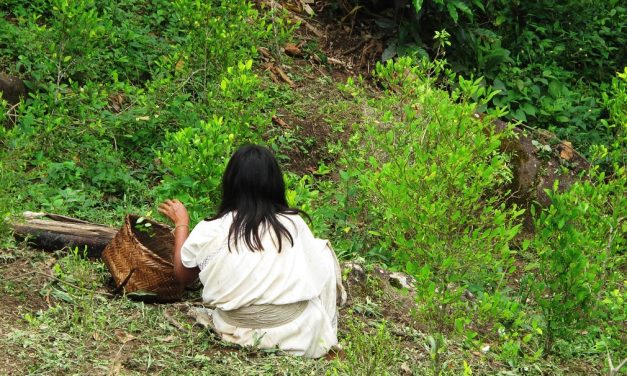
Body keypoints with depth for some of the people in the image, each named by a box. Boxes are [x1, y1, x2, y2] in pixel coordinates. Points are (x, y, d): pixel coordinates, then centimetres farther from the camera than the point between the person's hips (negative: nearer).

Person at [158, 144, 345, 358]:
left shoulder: (209, 232, -8)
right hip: (296, 332, -1)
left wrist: (181, 223, 25)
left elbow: (183, 276, 12)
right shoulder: (294, 224, -7)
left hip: (236, 331, 1)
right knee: (321, 250, 20)